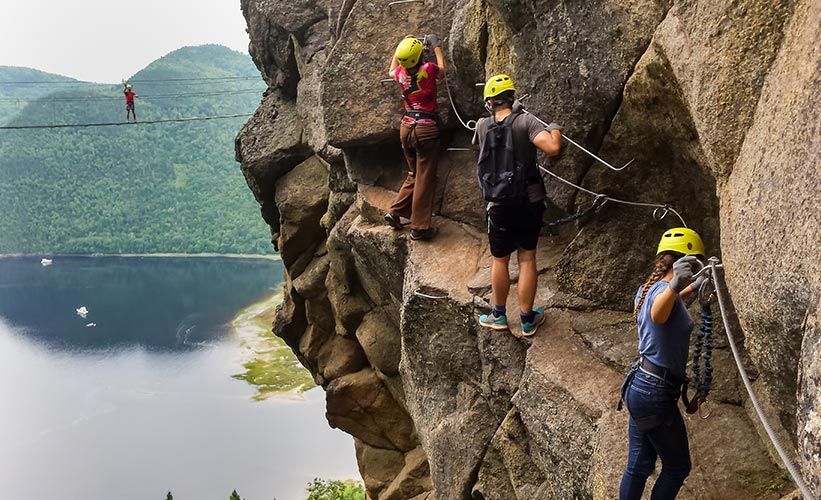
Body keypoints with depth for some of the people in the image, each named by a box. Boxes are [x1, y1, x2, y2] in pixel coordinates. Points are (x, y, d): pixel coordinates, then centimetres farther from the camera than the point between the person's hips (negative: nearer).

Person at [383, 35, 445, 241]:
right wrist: (436, 45, 23)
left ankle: (395, 212, 17)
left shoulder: (401, 73, 2)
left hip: (407, 127, 6)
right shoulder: (428, 69, -10)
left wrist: (398, 50, 30)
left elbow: (391, 71, 29)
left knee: (414, 174, 21)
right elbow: (442, 69, 14)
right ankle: (419, 227, 1)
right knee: (425, 178, -1)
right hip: (426, 128, -6)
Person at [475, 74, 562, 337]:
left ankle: (499, 315, 29)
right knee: (527, 258, 10)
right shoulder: (525, 121, -13)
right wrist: (555, 129, -4)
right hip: (530, 202, -1)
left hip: (499, 205, 1)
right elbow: (553, 148, -24)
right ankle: (527, 319, 18)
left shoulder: (482, 126, -3)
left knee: (500, 260, 15)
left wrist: (512, 111, 32)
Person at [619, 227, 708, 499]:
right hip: (656, 393, -9)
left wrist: (692, 288, 39)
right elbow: (658, 314, -46)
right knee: (678, 467, 9)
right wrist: (675, 286, -63)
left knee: (639, 466, 15)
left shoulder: (647, 289, 8)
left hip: (639, 385, 9)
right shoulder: (664, 289, -19)